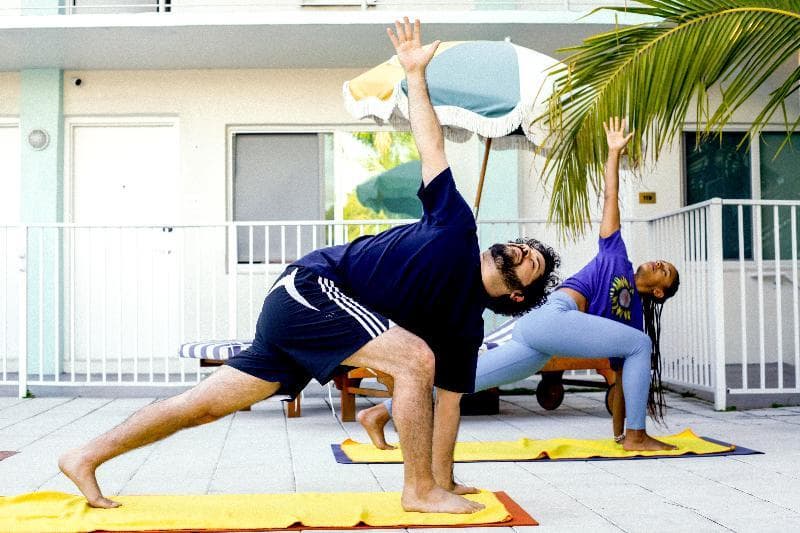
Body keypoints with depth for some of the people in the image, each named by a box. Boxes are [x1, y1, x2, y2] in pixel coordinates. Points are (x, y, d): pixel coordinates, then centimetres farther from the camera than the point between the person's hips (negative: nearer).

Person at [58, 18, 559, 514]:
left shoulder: (467, 321, 11)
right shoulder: (459, 228, -2)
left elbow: (449, 397, 15)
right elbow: (432, 147, 4)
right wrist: (416, 73, 4)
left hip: (297, 315, 7)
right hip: (313, 286, -7)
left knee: (207, 404, 6)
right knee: (415, 359, -20)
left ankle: (86, 457, 14)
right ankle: (420, 490, -9)